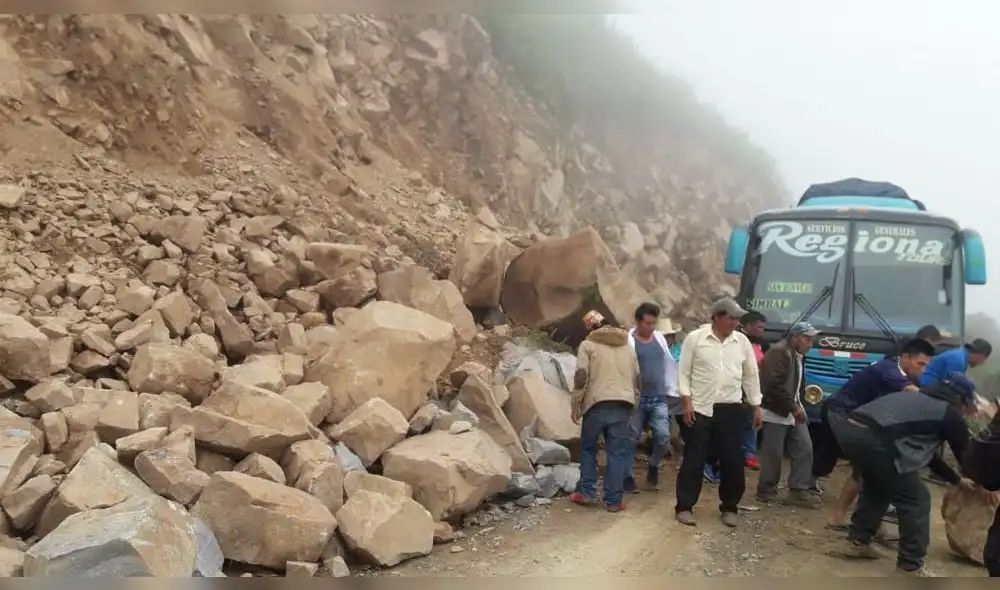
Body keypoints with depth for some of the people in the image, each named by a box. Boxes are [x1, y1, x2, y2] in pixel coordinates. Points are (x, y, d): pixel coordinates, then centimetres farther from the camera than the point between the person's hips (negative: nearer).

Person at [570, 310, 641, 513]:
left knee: (588, 449, 13)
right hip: (622, 406, 3)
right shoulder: (628, 347, 18)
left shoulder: (588, 345, 2)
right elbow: (637, 380, 19)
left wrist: (576, 406, 0)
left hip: (597, 404, -3)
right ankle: (613, 500, 4)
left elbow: (581, 377, -6)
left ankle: (587, 492, 13)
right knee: (617, 453, 5)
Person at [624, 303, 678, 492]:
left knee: (663, 436, -8)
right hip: (636, 399, -4)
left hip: (659, 399, 4)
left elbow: (669, 364, 15)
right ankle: (627, 476, 18)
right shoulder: (627, 341, -8)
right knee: (631, 439, 4)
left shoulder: (660, 338, 9)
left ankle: (653, 467, 17)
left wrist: (672, 390, 13)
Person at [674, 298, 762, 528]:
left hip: (731, 410, 3)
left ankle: (729, 507, 20)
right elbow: (684, 373, -2)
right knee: (694, 459, 1)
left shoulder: (742, 342, 6)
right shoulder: (695, 338, -4)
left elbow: (750, 376, 12)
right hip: (701, 408, -3)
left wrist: (756, 407, 12)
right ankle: (684, 507, 10)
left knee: (733, 461, 6)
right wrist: (687, 402, -9)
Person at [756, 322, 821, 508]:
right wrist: (793, 408, -19)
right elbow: (774, 385, -24)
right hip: (775, 412, -10)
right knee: (773, 455, -4)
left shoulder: (797, 356, 17)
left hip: (792, 412, 10)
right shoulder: (779, 353, -16)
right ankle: (766, 491, 9)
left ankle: (798, 491, 12)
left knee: (805, 449, 6)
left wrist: (798, 406, 8)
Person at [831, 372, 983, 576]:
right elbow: (965, 454, 25)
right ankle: (911, 566, 14)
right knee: (916, 499, 9)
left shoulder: (920, 399, 36)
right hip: (875, 439, -8)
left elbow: (925, 450, 44)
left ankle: (858, 540, 36)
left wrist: (956, 479, 52)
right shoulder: (950, 414, 14)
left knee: (877, 485, 33)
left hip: (847, 428, 8)